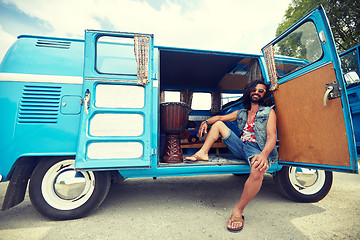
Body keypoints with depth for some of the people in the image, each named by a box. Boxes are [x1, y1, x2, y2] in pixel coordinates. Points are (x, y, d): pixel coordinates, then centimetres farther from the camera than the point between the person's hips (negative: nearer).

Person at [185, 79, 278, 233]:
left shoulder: (269, 112, 3)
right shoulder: (241, 113, 19)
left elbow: (272, 137, -10)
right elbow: (221, 117, 18)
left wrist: (264, 155, -30)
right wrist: (206, 121, -4)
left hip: (257, 149, -5)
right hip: (241, 146, 6)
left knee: (258, 170, -40)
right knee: (218, 124, 4)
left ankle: (238, 210, -24)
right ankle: (202, 153, -6)